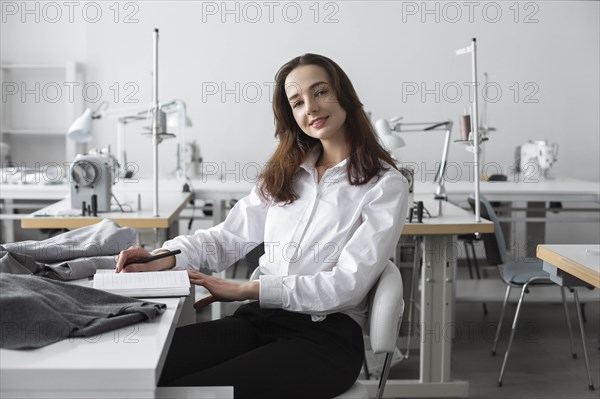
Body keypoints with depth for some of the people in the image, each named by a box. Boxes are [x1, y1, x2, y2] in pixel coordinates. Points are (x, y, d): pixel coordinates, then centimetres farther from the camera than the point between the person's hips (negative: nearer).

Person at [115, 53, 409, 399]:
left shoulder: (386, 185, -2)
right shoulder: (285, 173, 18)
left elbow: (347, 285, -10)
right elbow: (229, 236, 15)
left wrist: (245, 290, -13)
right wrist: (165, 258, -4)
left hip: (326, 335, -4)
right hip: (258, 320, 5)